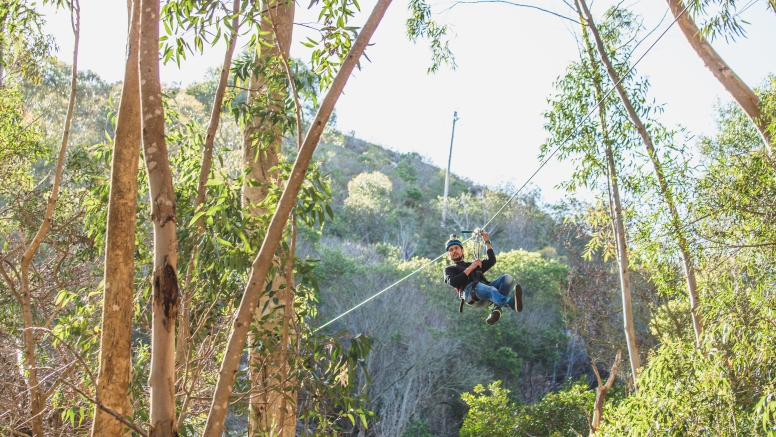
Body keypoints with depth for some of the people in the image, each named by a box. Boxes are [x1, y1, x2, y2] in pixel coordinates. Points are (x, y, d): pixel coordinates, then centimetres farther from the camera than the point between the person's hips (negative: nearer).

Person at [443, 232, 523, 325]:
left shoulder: (474, 264, 42)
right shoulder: (449, 269, 28)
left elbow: (491, 260, 30)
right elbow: (453, 283, 5)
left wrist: (487, 241, 31)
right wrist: (470, 268, 6)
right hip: (469, 291, -6)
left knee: (507, 278, -21)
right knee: (491, 290, -40)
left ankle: (497, 309, -42)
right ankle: (511, 303, -72)